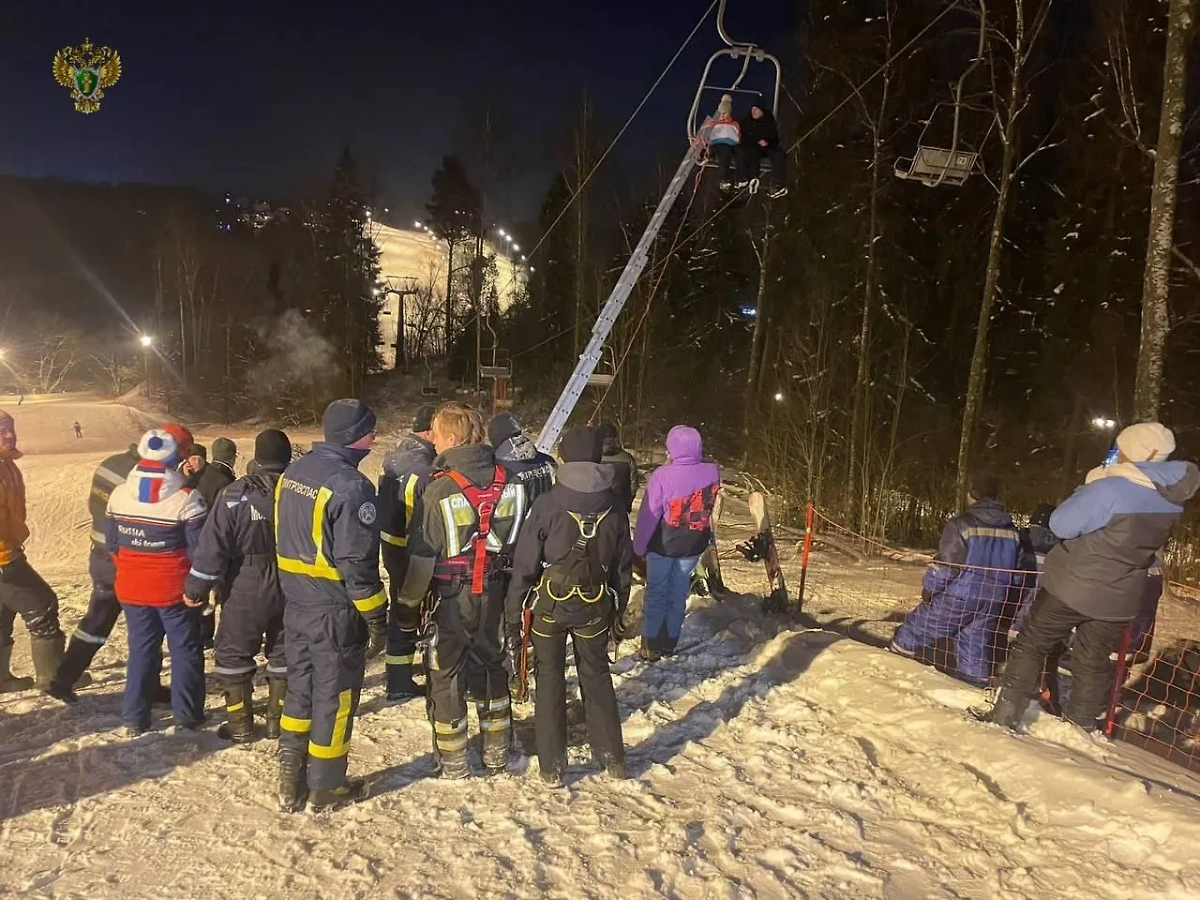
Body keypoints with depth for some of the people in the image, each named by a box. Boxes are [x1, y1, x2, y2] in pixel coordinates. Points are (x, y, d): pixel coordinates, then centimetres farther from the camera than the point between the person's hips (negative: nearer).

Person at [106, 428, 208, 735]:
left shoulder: (119, 494, -2)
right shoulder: (186, 498, -18)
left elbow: (112, 542, 8)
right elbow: (199, 548, -14)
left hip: (131, 587, 4)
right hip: (174, 589, -4)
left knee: (141, 649, 15)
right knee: (185, 649, 10)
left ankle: (135, 718, 21)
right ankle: (187, 715, 16)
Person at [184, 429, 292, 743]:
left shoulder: (237, 493, -14)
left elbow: (213, 544, -14)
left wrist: (196, 588, -3)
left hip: (246, 590, -3)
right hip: (291, 590, 3)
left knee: (233, 654, 11)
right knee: (284, 654, 16)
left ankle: (240, 726, 15)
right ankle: (278, 720, 23)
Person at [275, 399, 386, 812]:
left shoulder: (293, 473, 4)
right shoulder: (350, 487, -22)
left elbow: (285, 538, 12)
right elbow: (357, 564, -22)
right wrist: (376, 618, -13)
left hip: (295, 605, 8)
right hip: (334, 612, -8)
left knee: (299, 688, 20)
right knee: (333, 697, 8)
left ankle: (291, 781, 29)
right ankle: (327, 787, 22)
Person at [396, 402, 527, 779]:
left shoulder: (440, 490, -20)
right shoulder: (505, 479, -6)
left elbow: (423, 555, -14)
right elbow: (517, 540, 2)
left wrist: (408, 598, 1)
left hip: (449, 597, -5)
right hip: (492, 592, 5)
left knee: (445, 674, 11)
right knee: (491, 666, 19)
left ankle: (452, 762, 21)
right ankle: (497, 753, 31)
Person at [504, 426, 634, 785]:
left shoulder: (547, 505, -14)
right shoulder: (614, 509, -3)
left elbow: (524, 564, -12)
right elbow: (623, 566, 5)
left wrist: (513, 614, -4)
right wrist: (618, 609, 17)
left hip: (549, 604, -3)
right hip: (595, 607, 3)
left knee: (550, 678, 11)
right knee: (597, 675, 18)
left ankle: (552, 765, 18)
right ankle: (612, 756, 27)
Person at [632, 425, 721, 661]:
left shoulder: (663, 476, -25)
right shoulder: (713, 472, -13)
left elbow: (648, 515, -16)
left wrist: (639, 545, -4)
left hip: (663, 545, -3)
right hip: (694, 545, 3)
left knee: (656, 593, 15)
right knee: (678, 593, 19)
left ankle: (651, 646, 21)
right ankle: (670, 643, 32)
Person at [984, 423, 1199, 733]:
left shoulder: (1111, 488, -27)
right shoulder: (1172, 495, -2)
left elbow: (1061, 524, -19)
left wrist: (1089, 488, -6)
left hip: (1072, 587, -6)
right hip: (1118, 598, 6)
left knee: (1033, 645, 9)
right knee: (1094, 661, 19)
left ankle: (1005, 714, 10)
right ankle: (1082, 724, 29)